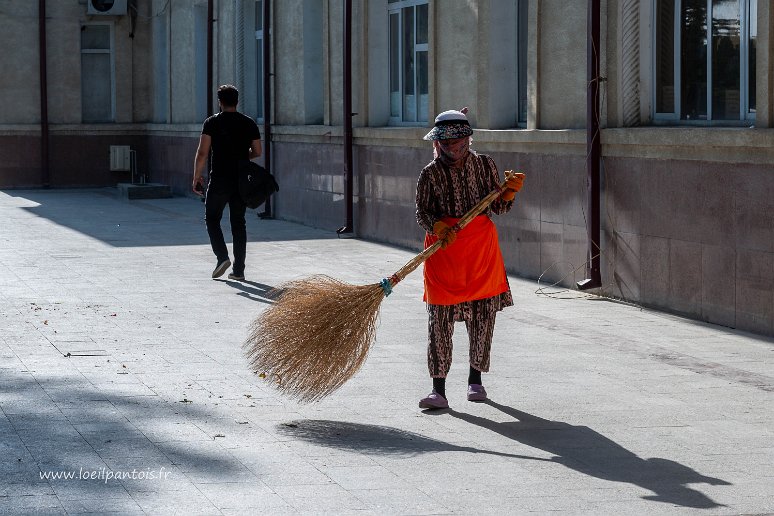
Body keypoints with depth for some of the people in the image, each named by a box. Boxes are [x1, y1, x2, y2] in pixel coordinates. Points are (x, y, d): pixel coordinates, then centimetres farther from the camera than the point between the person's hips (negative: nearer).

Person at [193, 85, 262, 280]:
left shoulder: (212, 122, -6)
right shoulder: (249, 123, 5)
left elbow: (202, 153, -11)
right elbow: (257, 152, 9)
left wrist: (197, 177, -3)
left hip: (219, 180, -3)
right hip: (242, 181, 3)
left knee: (212, 218, 12)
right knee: (238, 223, 9)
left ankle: (222, 257, -7)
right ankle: (238, 270, 7)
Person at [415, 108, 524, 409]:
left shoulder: (485, 165, 5)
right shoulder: (431, 173, 1)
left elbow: (499, 208, 8)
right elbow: (422, 213, -3)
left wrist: (510, 190, -11)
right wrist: (440, 228, -22)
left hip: (481, 246, 2)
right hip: (443, 249, -2)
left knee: (483, 316, 7)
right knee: (439, 319, -7)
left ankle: (475, 380, 24)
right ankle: (439, 390, -6)